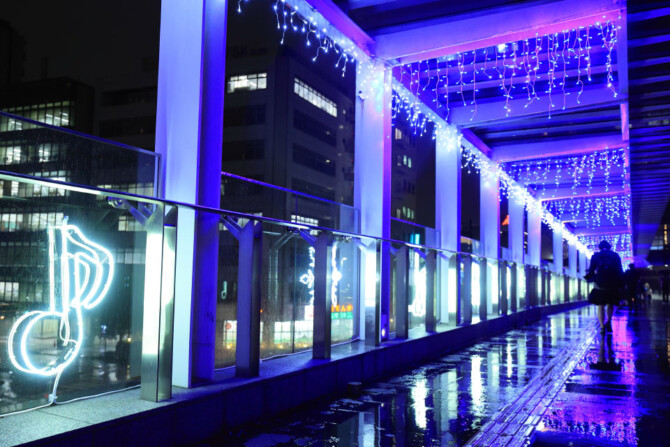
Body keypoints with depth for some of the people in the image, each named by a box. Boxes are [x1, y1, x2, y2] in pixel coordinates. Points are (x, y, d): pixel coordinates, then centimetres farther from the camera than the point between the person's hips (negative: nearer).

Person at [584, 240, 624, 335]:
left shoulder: (595, 256, 3)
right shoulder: (615, 256, 6)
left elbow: (591, 270, 1)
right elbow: (620, 272, 4)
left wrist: (588, 277, 20)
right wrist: (621, 285, 7)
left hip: (599, 286, -1)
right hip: (612, 286, 1)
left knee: (600, 306, 4)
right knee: (610, 305, 15)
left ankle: (602, 327, -1)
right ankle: (608, 321, -6)